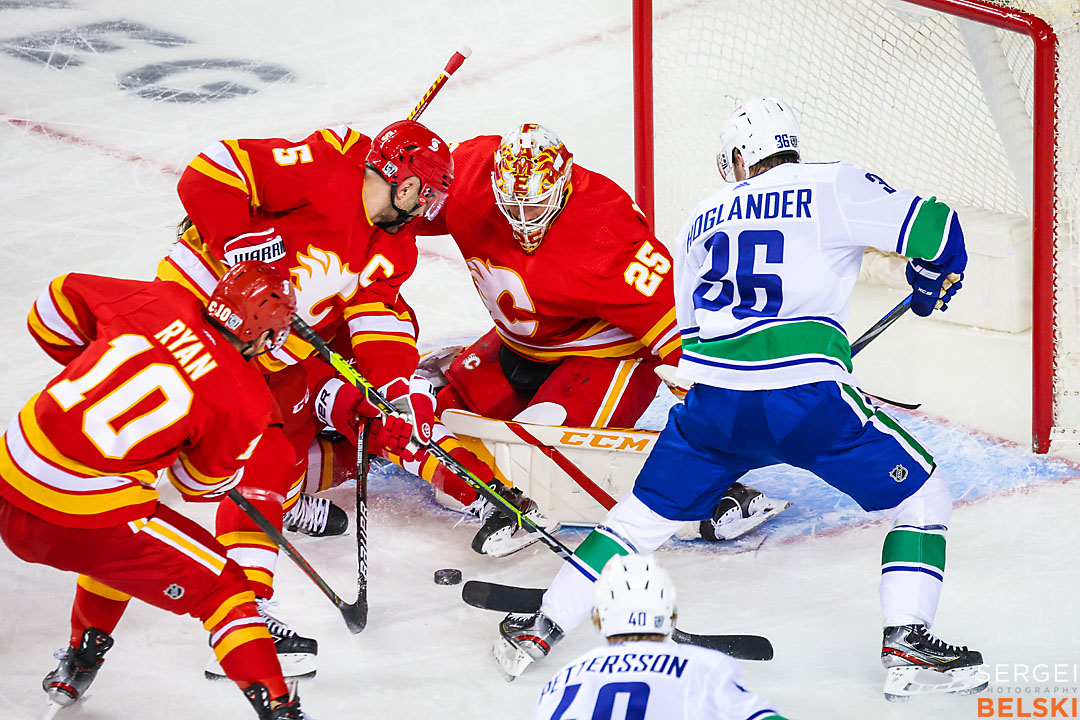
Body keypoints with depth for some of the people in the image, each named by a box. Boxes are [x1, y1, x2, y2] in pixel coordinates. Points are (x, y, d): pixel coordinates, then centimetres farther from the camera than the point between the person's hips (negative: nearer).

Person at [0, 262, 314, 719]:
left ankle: (78, 664, 47)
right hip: (80, 524, -6)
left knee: (123, 549, 36)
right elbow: (204, 484, 8)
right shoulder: (245, 402, -7)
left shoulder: (163, 304, 3)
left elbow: (60, 299, 15)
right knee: (222, 587, 8)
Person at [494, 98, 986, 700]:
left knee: (644, 514, 20)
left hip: (715, 400, 4)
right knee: (923, 498, 12)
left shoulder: (702, 222, 24)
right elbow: (936, 228, 2)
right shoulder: (833, 186, 8)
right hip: (808, 396, -4)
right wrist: (932, 287, 23)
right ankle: (907, 645, 0)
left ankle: (540, 632, 22)